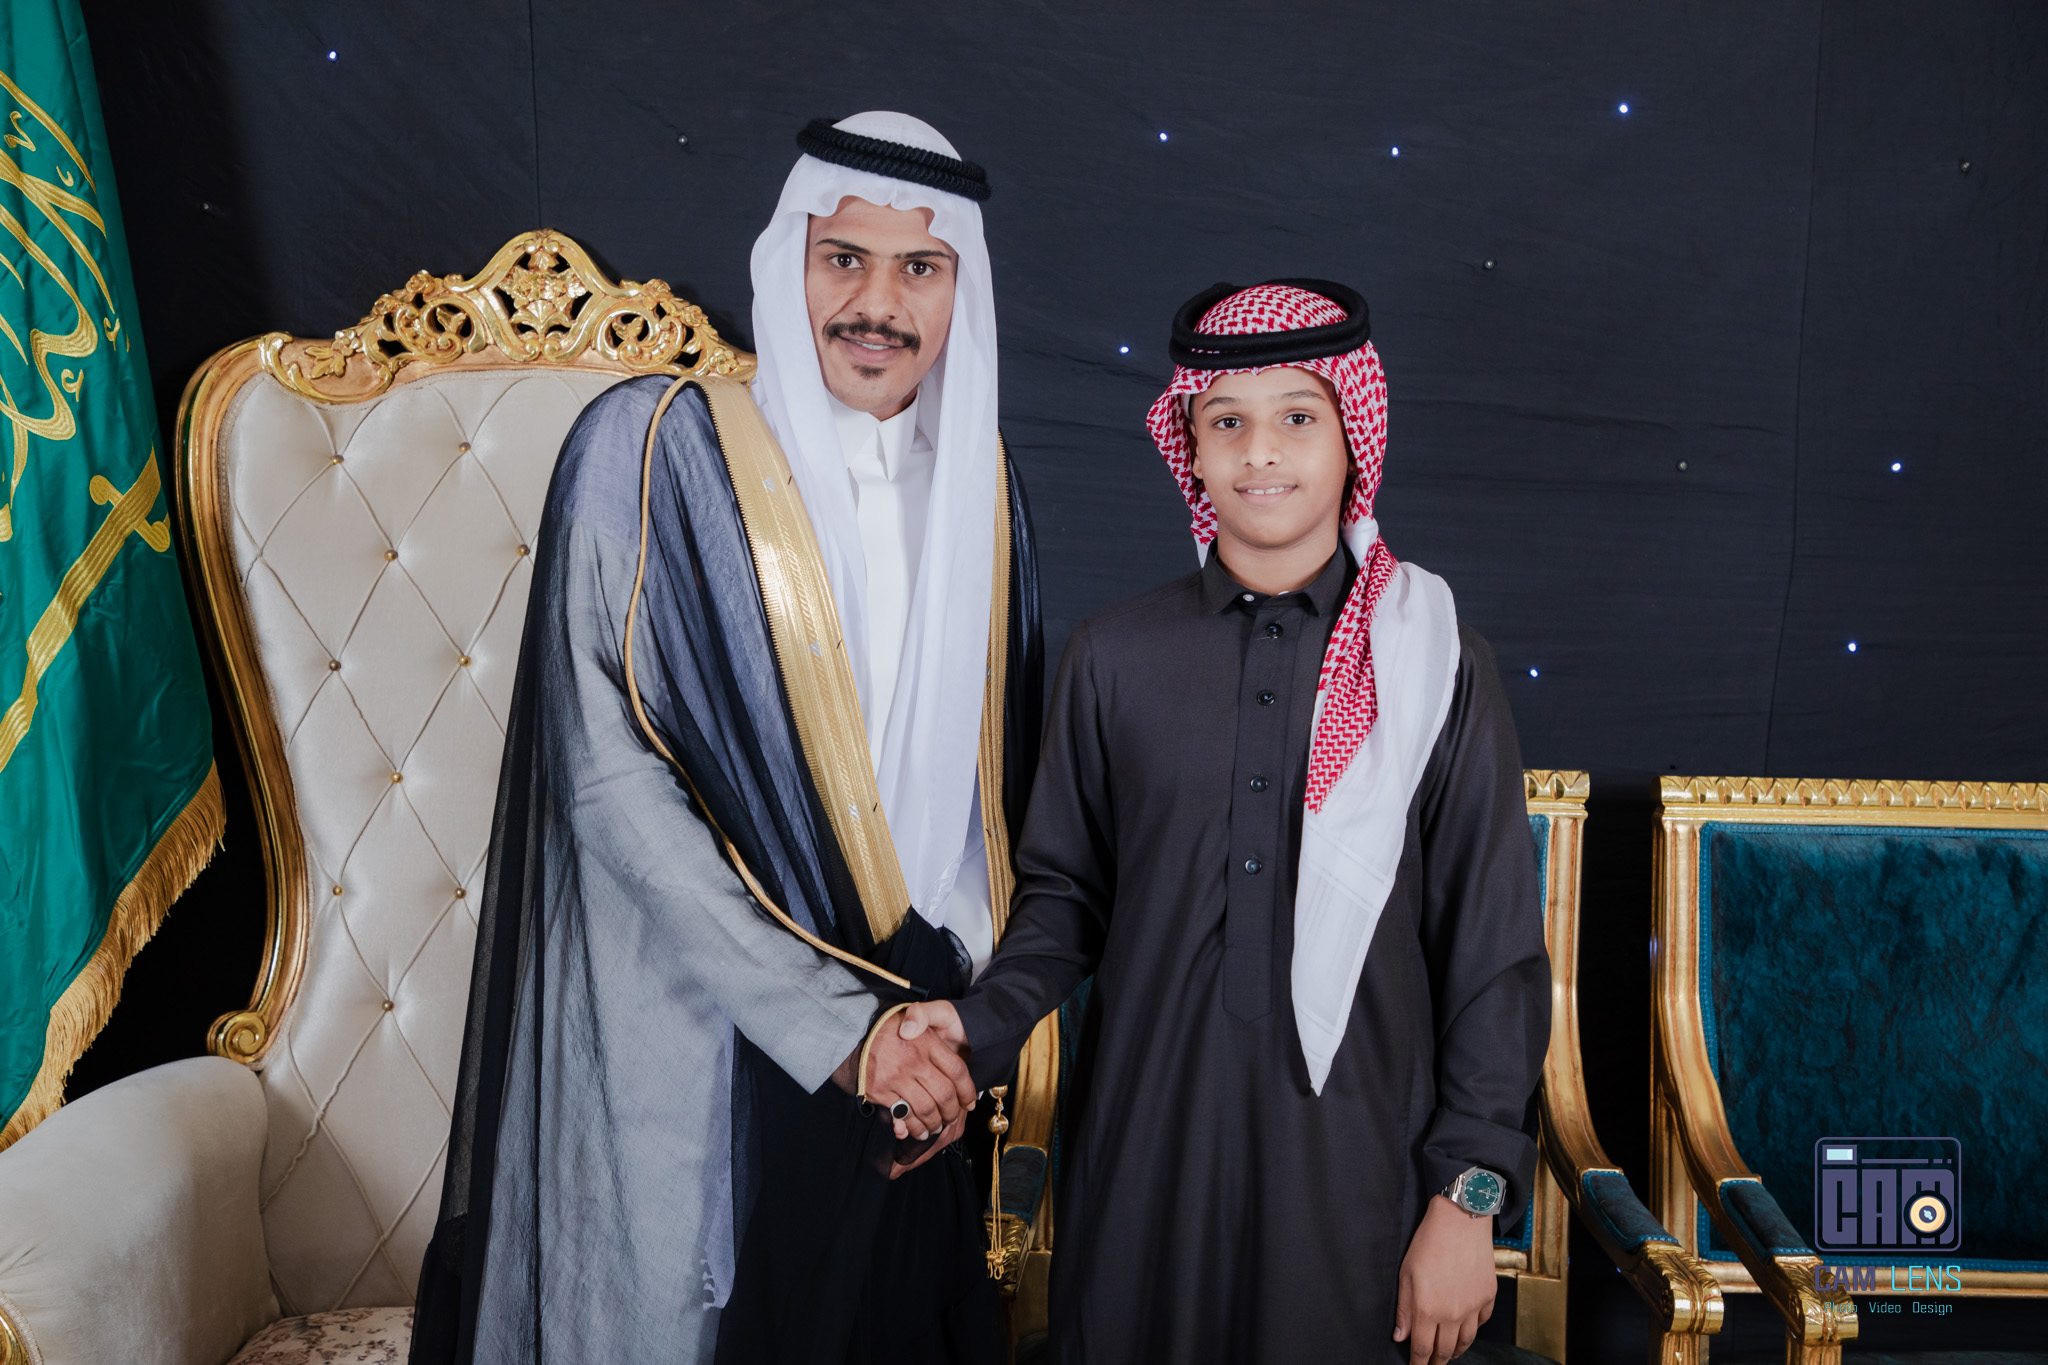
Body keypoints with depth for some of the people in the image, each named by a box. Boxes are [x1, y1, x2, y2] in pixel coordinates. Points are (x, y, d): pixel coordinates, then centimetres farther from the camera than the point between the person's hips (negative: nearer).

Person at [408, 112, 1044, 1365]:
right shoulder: (653, 447, -10)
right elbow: (604, 773, -15)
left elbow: (996, 775, 10)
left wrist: (962, 1016, 0)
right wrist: (836, 1028, -16)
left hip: (916, 1049, 4)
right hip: (696, 1036, -4)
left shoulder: (981, 485, 4)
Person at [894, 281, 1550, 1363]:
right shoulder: (1115, 655, 1)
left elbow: (1493, 954, -1)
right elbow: (1065, 891, 8)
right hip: (1143, 1150, 2)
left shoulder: (1440, 668, -3)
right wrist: (980, 1022, -9)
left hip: (1350, 1163, -1)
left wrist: (1468, 1196, -4)